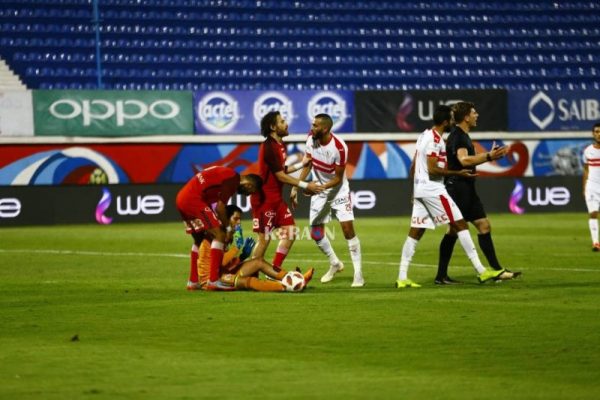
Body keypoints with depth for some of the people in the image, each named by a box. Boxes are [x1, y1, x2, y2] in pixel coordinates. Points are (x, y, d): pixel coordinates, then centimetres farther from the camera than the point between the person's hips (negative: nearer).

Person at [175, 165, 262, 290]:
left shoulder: (227, 175, 19)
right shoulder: (233, 179, -11)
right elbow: (220, 206, -14)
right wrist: (228, 227, -1)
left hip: (182, 197, 11)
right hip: (193, 199, -11)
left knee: (199, 240, 23)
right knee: (219, 235, -10)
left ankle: (193, 282, 28)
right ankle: (213, 281, -14)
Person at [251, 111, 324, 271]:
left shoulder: (280, 145, 11)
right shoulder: (269, 147, -19)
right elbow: (280, 176, -18)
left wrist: (301, 164, 10)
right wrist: (305, 185, -15)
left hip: (276, 198, 9)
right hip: (264, 199, -9)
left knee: (290, 232, 5)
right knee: (264, 238, -5)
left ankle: (274, 271, 11)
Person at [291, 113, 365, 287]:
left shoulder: (340, 148, -27)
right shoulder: (311, 140, -11)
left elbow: (338, 178, -19)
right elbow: (307, 165, 2)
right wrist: (296, 188, -1)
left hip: (338, 190, -5)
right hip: (319, 190, 5)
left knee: (348, 229, -13)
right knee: (316, 233, 6)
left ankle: (358, 273, -6)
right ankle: (335, 264, 30)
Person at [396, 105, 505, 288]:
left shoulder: (424, 135, 15)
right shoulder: (435, 140, -15)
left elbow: (413, 166, 19)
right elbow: (432, 169, -20)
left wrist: (414, 190, 24)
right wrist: (458, 173, -14)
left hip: (419, 189, 9)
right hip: (433, 190, -9)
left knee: (415, 233, 7)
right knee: (460, 225, -6)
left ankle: (402, 278, 3)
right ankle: (481, 271, -7)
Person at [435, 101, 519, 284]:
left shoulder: (462, 136, 17)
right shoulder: (457, 136, -15)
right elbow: (464, 160, -30)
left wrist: (490, 155, 24)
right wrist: (488, 156, -31)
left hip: (467, 190, 10)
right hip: (457, 188, -10)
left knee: (484, 226, 8)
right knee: (453, 230, -6)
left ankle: (497, 270, 9)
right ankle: (441, 276, -1)